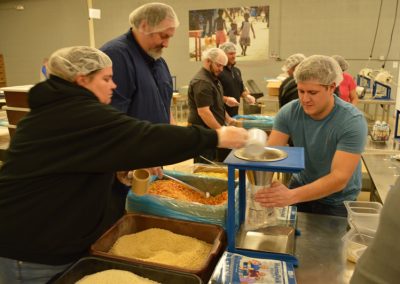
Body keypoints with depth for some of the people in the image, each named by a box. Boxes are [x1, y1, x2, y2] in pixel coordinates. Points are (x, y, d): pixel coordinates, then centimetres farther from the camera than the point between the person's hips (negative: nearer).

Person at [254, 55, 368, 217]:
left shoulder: (352, 121, -27)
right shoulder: (288, 112, -16)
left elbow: (339, 178, -34)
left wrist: (292, 196, -49)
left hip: (337, 201, -2)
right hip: (301, 185, 3)